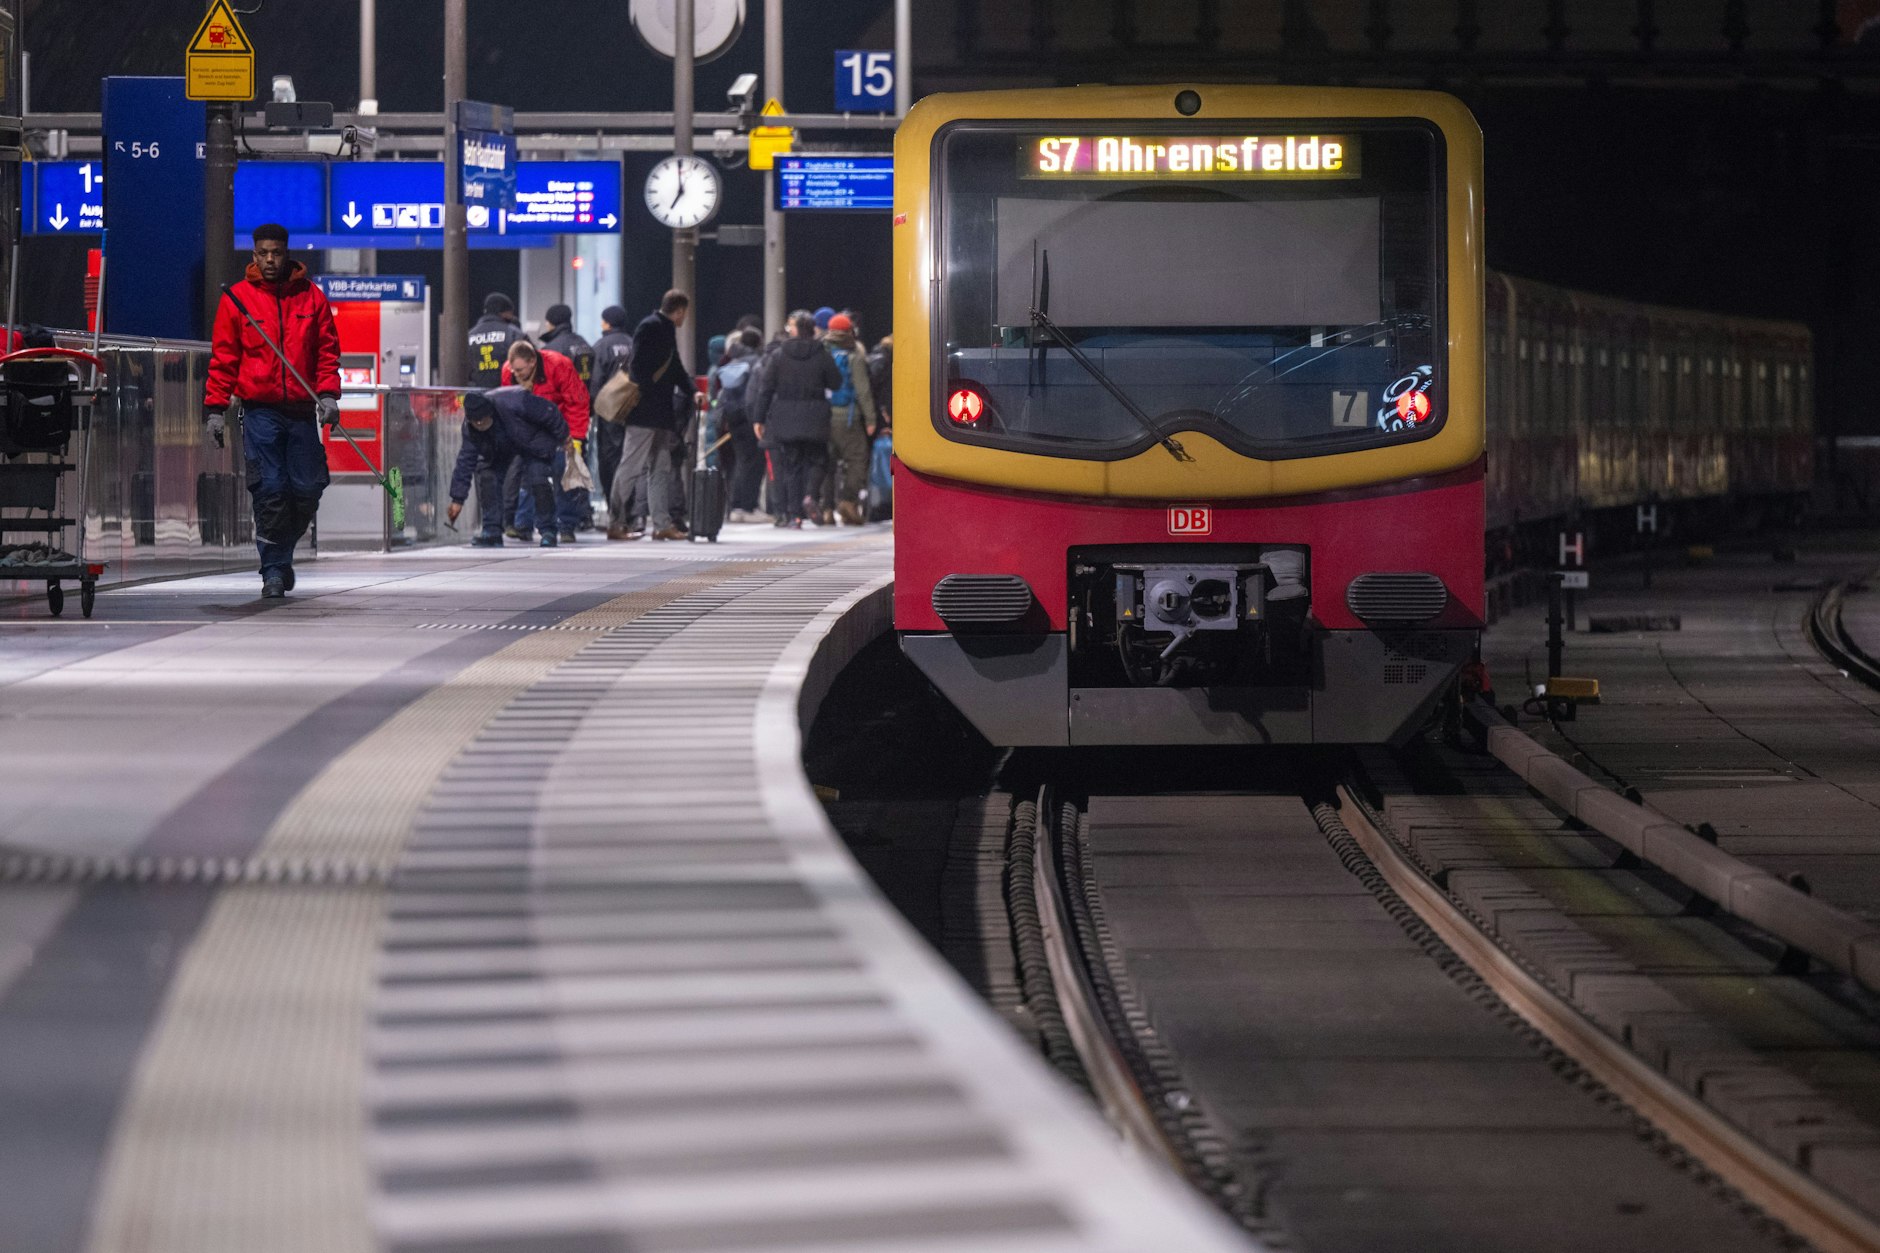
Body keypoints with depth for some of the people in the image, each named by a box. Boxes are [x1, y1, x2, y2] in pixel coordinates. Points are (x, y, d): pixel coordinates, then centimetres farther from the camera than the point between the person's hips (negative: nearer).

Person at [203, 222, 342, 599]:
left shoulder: (311, 297, 7)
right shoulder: (237, 298, 4)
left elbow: (327, 350, 9)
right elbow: (223, 358, 5)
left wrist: (327, 393, -6)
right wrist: (215, 408, -1)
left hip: (302, 409, 2)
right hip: (260, 409, -2)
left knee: (307, 490, 2)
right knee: (269, 490, -9)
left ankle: (282, 551, 25)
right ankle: (274, 570, -1)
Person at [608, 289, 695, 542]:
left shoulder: (667, 330, 18)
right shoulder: (650, 327, -12)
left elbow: (676, 369, 22)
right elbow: (639, 366, -19)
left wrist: (692, 390, 8)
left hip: (661, 414, 10)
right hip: (644, 412, -10)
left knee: (661, 468, 10)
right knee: (631, 465, -6)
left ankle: (663, 523, 13)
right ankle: (616, 523, -4)